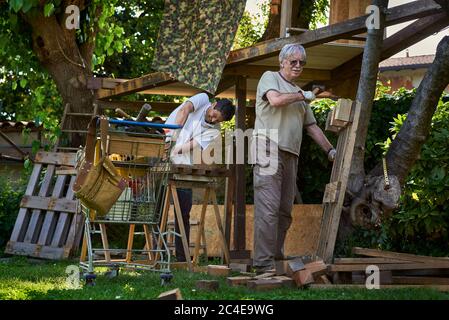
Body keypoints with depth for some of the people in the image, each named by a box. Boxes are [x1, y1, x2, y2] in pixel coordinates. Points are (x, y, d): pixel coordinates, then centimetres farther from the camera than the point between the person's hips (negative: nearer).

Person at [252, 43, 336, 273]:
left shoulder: (298, 94, 27)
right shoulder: (270, 77, 6)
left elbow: (311, 126, 27)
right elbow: (275, 99, -14)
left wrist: (330, 150, 19)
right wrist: (305, 96, -1)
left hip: (290, 154, 8)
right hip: (269, 149, -8)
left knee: (285, 210, 5)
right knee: (268, 208, -14)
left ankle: (276, 257, 9)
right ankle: (263, 263, -18)